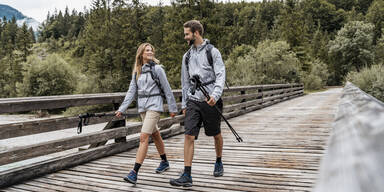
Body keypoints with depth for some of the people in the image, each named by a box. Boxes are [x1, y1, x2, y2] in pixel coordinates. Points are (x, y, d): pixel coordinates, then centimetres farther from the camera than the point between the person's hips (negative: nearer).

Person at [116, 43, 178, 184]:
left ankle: (134, 173, -13)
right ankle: (164, 162, 35)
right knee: (155, 135, 17)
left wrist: (172, 108, -1)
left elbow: (167, 89, -2)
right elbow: (132, 91, 8)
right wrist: (122, 109, 1)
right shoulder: (137, 72, 10)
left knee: (143, 137, -14)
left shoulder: (157, 69, -4)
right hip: (142, 106, 6)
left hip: (154, 105, -6)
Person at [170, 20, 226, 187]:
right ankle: (187, 176, -4)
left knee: (216, 134, 13)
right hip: (193, 101, 4)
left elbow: (220, 75, -9)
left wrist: (215, 95, -25)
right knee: (189, 136, -7)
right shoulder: (187, 56, 14)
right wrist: (184, 104, 15)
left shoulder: (212, 51, -1)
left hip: (210, 100, -3)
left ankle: (219, 162, 38)